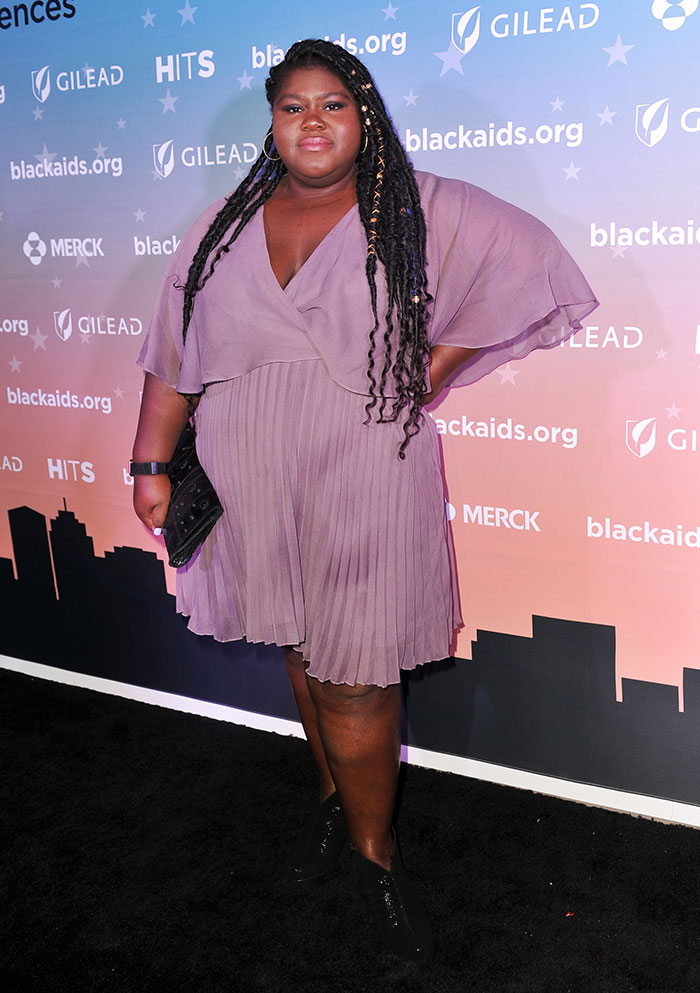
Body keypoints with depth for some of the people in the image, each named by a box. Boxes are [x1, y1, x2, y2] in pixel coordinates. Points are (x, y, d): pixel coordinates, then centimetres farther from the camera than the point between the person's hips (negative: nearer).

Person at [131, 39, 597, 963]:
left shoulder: (420, 210, -1)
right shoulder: (224, 226, 9)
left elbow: (530, 260, -5)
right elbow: (173, 355, 10)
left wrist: (426, 374, -8)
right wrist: (152, 463, 6)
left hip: (366, 478, -3)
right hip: (259, 484, 4)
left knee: (354, 674, -2)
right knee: (301, 648, 16)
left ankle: (374, 848, 21)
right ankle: (335, 796, 40)